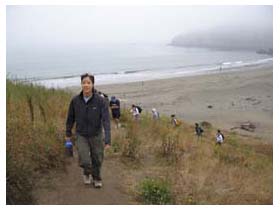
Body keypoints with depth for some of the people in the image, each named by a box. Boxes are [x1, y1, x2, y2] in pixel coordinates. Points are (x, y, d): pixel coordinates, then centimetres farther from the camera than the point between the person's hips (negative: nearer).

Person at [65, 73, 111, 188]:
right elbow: (70, 118, 4)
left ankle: (97, 179, 40)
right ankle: (87, 173, 27)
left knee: (97, 160, 12)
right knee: (84, 161, -9)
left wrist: (108, 140, -32)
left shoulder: (101, 101, -19)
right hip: (81, 135, 1)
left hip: (96, 135, 0)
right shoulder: (75, 100, -11)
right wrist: (68, 133, 14)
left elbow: (106, 120, -23)